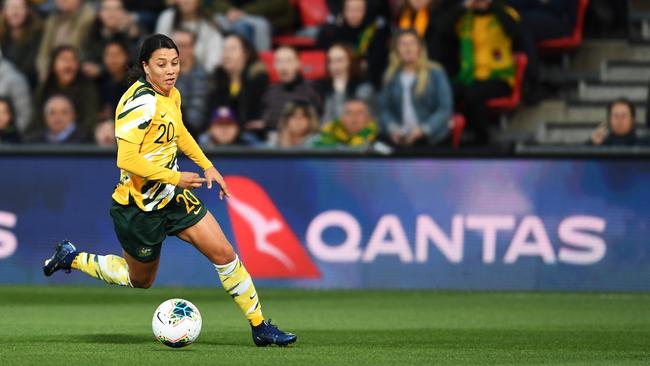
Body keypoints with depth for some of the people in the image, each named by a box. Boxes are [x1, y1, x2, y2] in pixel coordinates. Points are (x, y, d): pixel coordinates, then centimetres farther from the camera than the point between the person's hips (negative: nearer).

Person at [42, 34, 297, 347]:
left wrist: (207, 167, 17)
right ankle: (73, 259, 32)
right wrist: (175, 178, -26)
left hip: (173, 198, 7)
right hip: (140, 209, -7)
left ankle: (260, 328, 9)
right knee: (140, 280, 12)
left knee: (224, 254, 0)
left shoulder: (171, 94, 2)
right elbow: (126, 160, -30)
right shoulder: (141, 102, -26)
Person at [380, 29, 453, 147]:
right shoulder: (391, 76, 11)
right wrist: (392, 128, -8)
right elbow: (385, 109, 12)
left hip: (432, 139, -2)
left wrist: (423, 130, -15)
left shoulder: (436, 73, 1)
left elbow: (445, 108, -3)